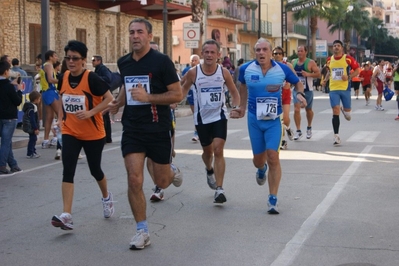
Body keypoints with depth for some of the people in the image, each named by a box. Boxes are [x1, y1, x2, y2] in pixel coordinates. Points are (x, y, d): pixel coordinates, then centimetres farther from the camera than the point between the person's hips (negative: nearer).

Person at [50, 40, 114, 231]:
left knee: (95, 170, 11)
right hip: (70, 132, 4)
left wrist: (91, 112, -24)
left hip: (93, 133, -4)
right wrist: (60, 118, 8)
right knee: (67, 171, -11)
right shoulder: (63, 77, 0)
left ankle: (106, 197, 44)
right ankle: (67, 215, -16)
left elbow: (108, 98, -13)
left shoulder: (91, 78, -16)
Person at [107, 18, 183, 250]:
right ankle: (142, 231, 5)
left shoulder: (161, 61, -11)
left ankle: (172, 171, 46)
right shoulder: (124, 63, 6)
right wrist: (119, 103, 9)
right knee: (134, 180, -8)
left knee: (162, 182, 8)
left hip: (159, 129, -3)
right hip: (132, 130, 3)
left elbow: (178, 94, -13)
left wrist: (148, 97, -23)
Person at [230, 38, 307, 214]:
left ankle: (273, 199, -1)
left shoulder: (282, 69, -9)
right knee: (258, 159, 8)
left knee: (273, 156, -13)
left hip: (274, 120, -2)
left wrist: (300, 94, -13)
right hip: (254, 119, 2)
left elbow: (297, 82, 8)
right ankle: (261, 169, 50)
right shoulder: (246, 69, -6)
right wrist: (242, 108, 16)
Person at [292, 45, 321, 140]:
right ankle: (298, 131, -8)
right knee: (296, 110, -13)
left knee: (308, 110, 15)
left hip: (307, 90, -2)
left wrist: (308, 74, -24)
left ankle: (309, 128, 37)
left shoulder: (311, 63, -7)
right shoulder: (293, 62, 6)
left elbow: (318, 74, -10)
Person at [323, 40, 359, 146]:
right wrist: (325, 79, 8)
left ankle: (344, 110, 47)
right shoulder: (329, 60, 6)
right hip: (333, 89, 1)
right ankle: (336, 136, -4)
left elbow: (357, 70, 0)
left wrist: (349, 77, -16)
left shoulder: (348, 58, -5)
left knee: (347, 111, 7)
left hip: (345, 88, -1)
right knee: (335, 111, -8)